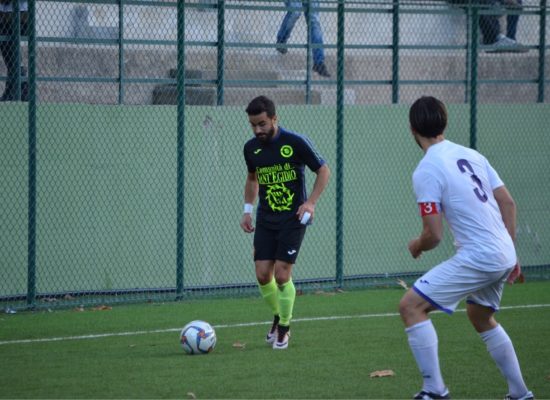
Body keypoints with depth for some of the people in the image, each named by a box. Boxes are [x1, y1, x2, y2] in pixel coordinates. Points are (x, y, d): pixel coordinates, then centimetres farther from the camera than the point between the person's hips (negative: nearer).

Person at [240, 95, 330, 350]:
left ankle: (284, 328, 8)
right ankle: (278, 317, 25)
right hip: (265, 221, 4)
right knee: (263, 276, -1)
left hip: (293, 219, -4)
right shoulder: (251, 148, 1)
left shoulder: (296, 142, -13)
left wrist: (311, 202, -14)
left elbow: (323, 171, -4)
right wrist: (248, 209, 11)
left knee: (281, 275, -11)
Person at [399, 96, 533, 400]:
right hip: (503, 256, 8)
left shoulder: (426, 171, -13)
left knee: (411, 306, -6)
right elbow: (507, 203, 13)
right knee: (482, 318, 30)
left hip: (477, 258, -8)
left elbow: (433, 235, -14)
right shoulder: (471, 155, 10)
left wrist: (416, 246, 9)